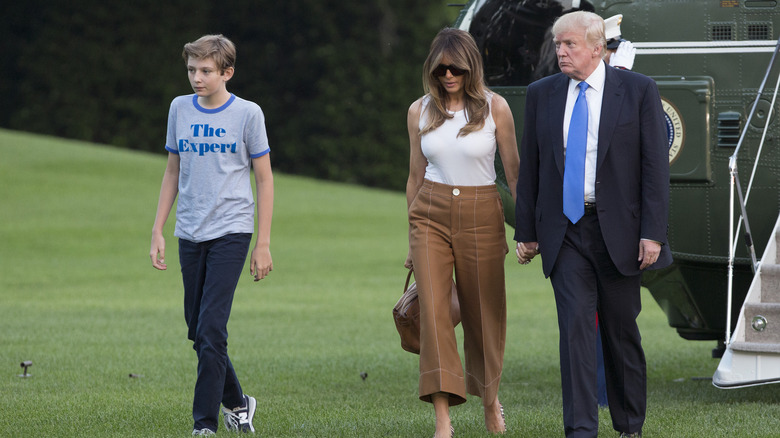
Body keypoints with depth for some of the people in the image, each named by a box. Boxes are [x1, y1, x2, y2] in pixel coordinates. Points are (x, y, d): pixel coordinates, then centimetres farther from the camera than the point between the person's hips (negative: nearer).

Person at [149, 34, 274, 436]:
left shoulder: (247, 114, -3)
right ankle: (236, 403, 28)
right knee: (198, 332, 8)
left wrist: (263, 245, -1)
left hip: (230, 232, -5)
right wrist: (157, 231, 11)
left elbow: (264, 179, 1)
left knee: (211, 331, -13)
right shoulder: (180, 109, 7)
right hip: (190, 234, 5)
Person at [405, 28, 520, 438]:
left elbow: (514, 171, 2)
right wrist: (412, 239, 16)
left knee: (484, 313, 8)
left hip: (480, 215, -1)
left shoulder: (494, 108, -2)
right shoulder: (420, 111, 6)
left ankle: (490, 397, 35)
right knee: (434, 311, -12)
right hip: (431, 215, 1)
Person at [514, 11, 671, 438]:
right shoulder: (542, 94, 7)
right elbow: (530, 168, 10)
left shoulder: (638, 90, -2)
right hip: (565, 231, 1)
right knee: (575, 325, -9)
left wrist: (652, 233, -11)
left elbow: (655, 166, -5)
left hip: (618, 229, -1)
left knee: (621, 331, 8)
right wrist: (526, 232, 7)